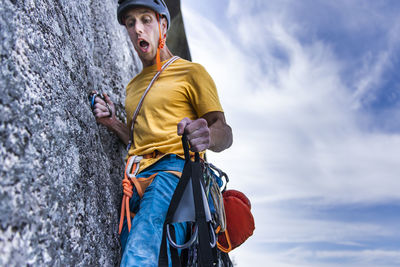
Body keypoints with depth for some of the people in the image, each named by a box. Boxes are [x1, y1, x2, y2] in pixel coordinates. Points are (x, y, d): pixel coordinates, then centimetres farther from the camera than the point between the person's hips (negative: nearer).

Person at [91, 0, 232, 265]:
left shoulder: (191, 71, 7)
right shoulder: (133, 86, 27)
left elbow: (224, 133, -1)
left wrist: (206, 136, -25)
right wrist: (113, 123, 13)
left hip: (174, 167, -6)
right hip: (136, 181, 7)